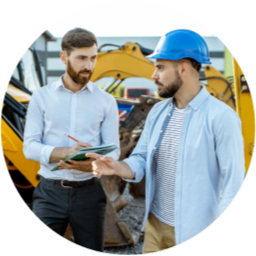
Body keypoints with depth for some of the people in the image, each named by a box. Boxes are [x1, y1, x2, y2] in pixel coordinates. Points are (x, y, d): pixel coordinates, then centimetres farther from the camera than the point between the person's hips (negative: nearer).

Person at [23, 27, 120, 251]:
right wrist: (67, 152, -22)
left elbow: (113, 150, -1)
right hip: (49, 192, -1)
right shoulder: (41, 96, 1)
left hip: (89, 192, 1)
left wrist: (92, 164, -23)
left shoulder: (106, 101, 2)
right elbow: (30, 147, -4)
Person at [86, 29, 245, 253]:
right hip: (155, 225, 6)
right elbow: (141, 161, 7)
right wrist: (117, 167, -14)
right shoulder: (158, 112, 5)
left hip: (194, 233, -5)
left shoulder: (221, 117, -16)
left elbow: (233, 184, -16)